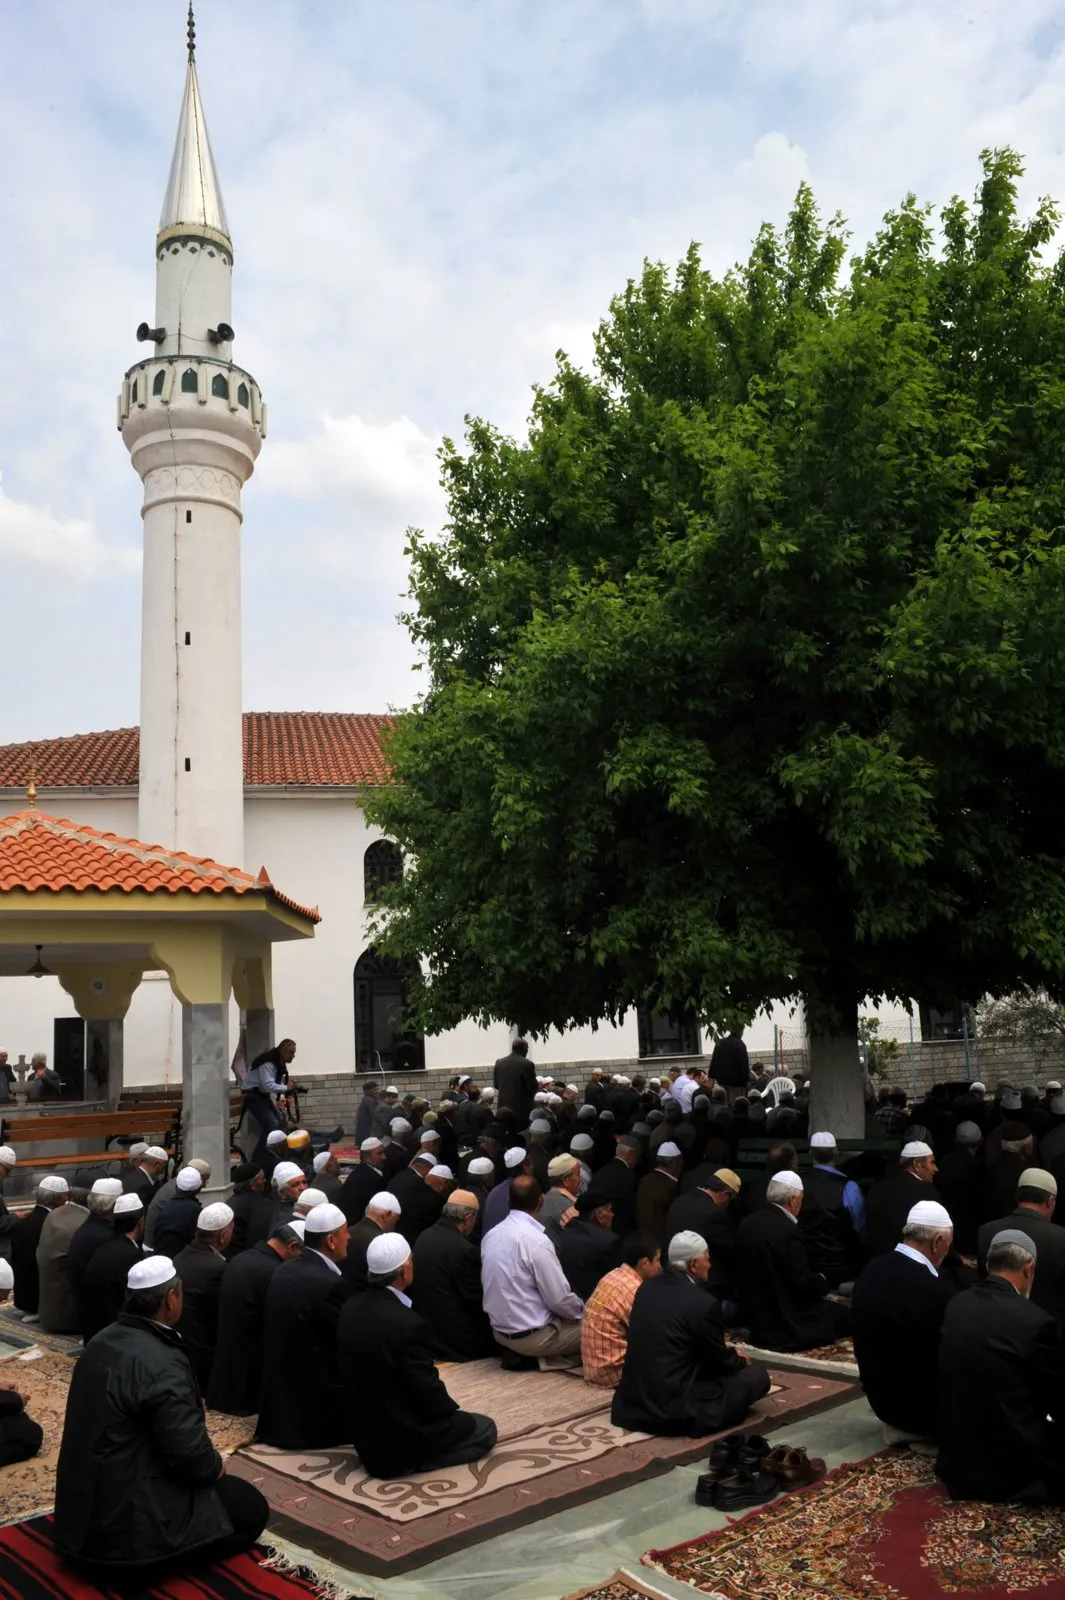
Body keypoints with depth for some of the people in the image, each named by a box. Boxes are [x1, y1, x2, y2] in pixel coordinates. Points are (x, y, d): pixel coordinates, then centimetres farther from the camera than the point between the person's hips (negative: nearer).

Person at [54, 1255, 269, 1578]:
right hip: (125, 1516, -9)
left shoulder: (103, 1340, 2)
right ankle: (141, 1556, -2)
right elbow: (191, 1455, -24)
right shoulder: (161, 1365, -26)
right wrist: (216, 1466, -1)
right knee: (251, 1507, 3)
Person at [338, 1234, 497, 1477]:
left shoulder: (351, 1308, -5)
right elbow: (429, 1392, -21)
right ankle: (409, 1461, -1)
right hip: (399, 1437, -8)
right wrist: (452, 1410, 2)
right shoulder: (409, 1324, -29)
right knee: (484, 1429, 12)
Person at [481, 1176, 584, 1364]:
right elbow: (559, 1300, -18)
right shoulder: (536, 1240, -21)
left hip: (500, 1330, 7)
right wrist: (582, 1310, 2)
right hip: (531, 1336, -7)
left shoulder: (492, 1235, 1)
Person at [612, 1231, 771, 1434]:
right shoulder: (703, 1303, -19)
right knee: (758, 1375, 4)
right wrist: (742, 1362, 18)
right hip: (674, 1407, -7)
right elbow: (720, 1361, -4)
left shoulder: (646, 1287, 4)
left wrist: (732, 1357, 21)